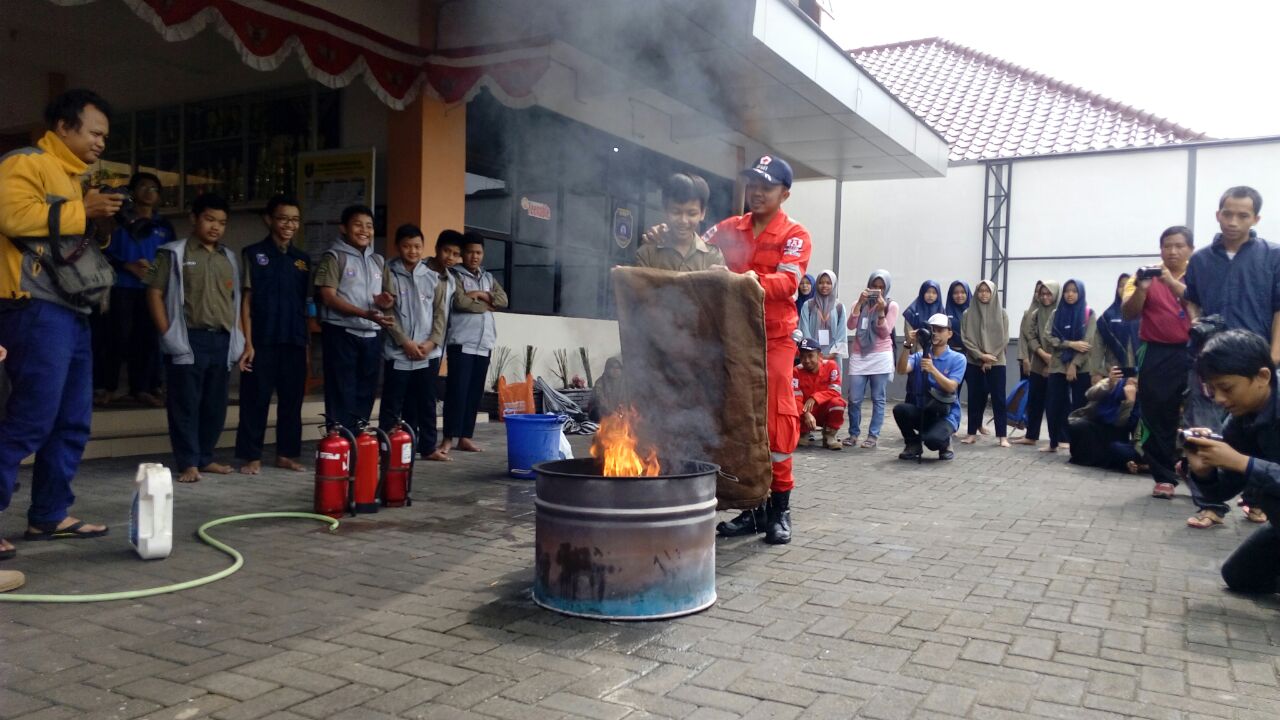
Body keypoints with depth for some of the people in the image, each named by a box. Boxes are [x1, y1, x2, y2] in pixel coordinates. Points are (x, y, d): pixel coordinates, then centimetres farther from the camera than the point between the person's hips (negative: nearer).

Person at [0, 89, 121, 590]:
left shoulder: (72, 177, 23)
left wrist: (100, 223, 12)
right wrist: (81, 211, -15)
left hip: (73, 313, 10)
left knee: (72, 422, 10)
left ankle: (50, 514, 18)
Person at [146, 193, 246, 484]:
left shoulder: (229, 258, 17)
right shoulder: (175, 253, 2)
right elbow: (155, 293, -1)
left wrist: (240, 340, 11)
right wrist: (168, 335, -9)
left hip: (222, 341, 5)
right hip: (189, 340, -5)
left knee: (215, 404, 8)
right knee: (186, 404, -2)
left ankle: (205, 458, 21)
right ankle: (189, 463, 3)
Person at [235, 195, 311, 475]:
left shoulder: (303, 259, 12)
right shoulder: (253, 254, 1)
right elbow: (245, 300, -3)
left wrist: (307, 341, 9)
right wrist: (248, 342, -10)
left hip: (294, 341, 4)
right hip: (262, 340, -4)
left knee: (292, 398, 8)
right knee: (256, 399, 1)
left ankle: (286, 453, 18)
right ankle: (252, 456, 10)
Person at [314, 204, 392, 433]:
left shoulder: (378, 261, 15)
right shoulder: (333, 257, -3)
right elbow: (328, 297, -12)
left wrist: (385, 302, -3)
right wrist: (364, 313, -24)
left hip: (371, 336, 6)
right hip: (341, 334, -6)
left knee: (365, 395, 9)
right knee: (342, 396, -4)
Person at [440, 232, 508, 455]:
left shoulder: (489, 277, 20)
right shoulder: (455, 275, 0)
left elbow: (503, 300, 6)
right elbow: (460, 302, -15)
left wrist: (480, 294, -8)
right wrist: (486, 305, -2)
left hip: (484, 343, 6)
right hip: (462, 342, -6)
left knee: (475, 392, 6)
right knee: (457, 390, -9)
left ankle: (465, 437, 11)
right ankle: (448, 438, -4)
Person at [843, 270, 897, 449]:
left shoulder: (891, 306, 3)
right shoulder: (861, 303, 10)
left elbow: (885, 333, -6)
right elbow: (851, 326, -6)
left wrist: (881, 310, -16)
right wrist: (859, 303, -13)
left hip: (881, 357, -2)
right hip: (859, 356, 2)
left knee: (878, 399, -1)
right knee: (854, 399, -2)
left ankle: (873, 436, 4)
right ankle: (853, 433, 10)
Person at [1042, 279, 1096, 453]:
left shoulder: (1088, 314, 1)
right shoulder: (1056, 313, 9)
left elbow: (1088, 342, -7)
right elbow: (1047, 337, -2)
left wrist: (1074, 365, -14)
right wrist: (1071, 344, -14)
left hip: (1081, 368, -3)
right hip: (1058, 367, 3)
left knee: (1079, 407, -1)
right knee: (1053, 406, 3)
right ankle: (1053, 443, 16)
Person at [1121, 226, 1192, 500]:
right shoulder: (1146, 275, 6)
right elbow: (1128, 314, -3)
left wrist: (1173, 283, -22)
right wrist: (1141, 288, -20)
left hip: (1192, 354, 0)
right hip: (1156, 356, 0)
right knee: (1158, 418, 2)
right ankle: (1164, 477, 12)